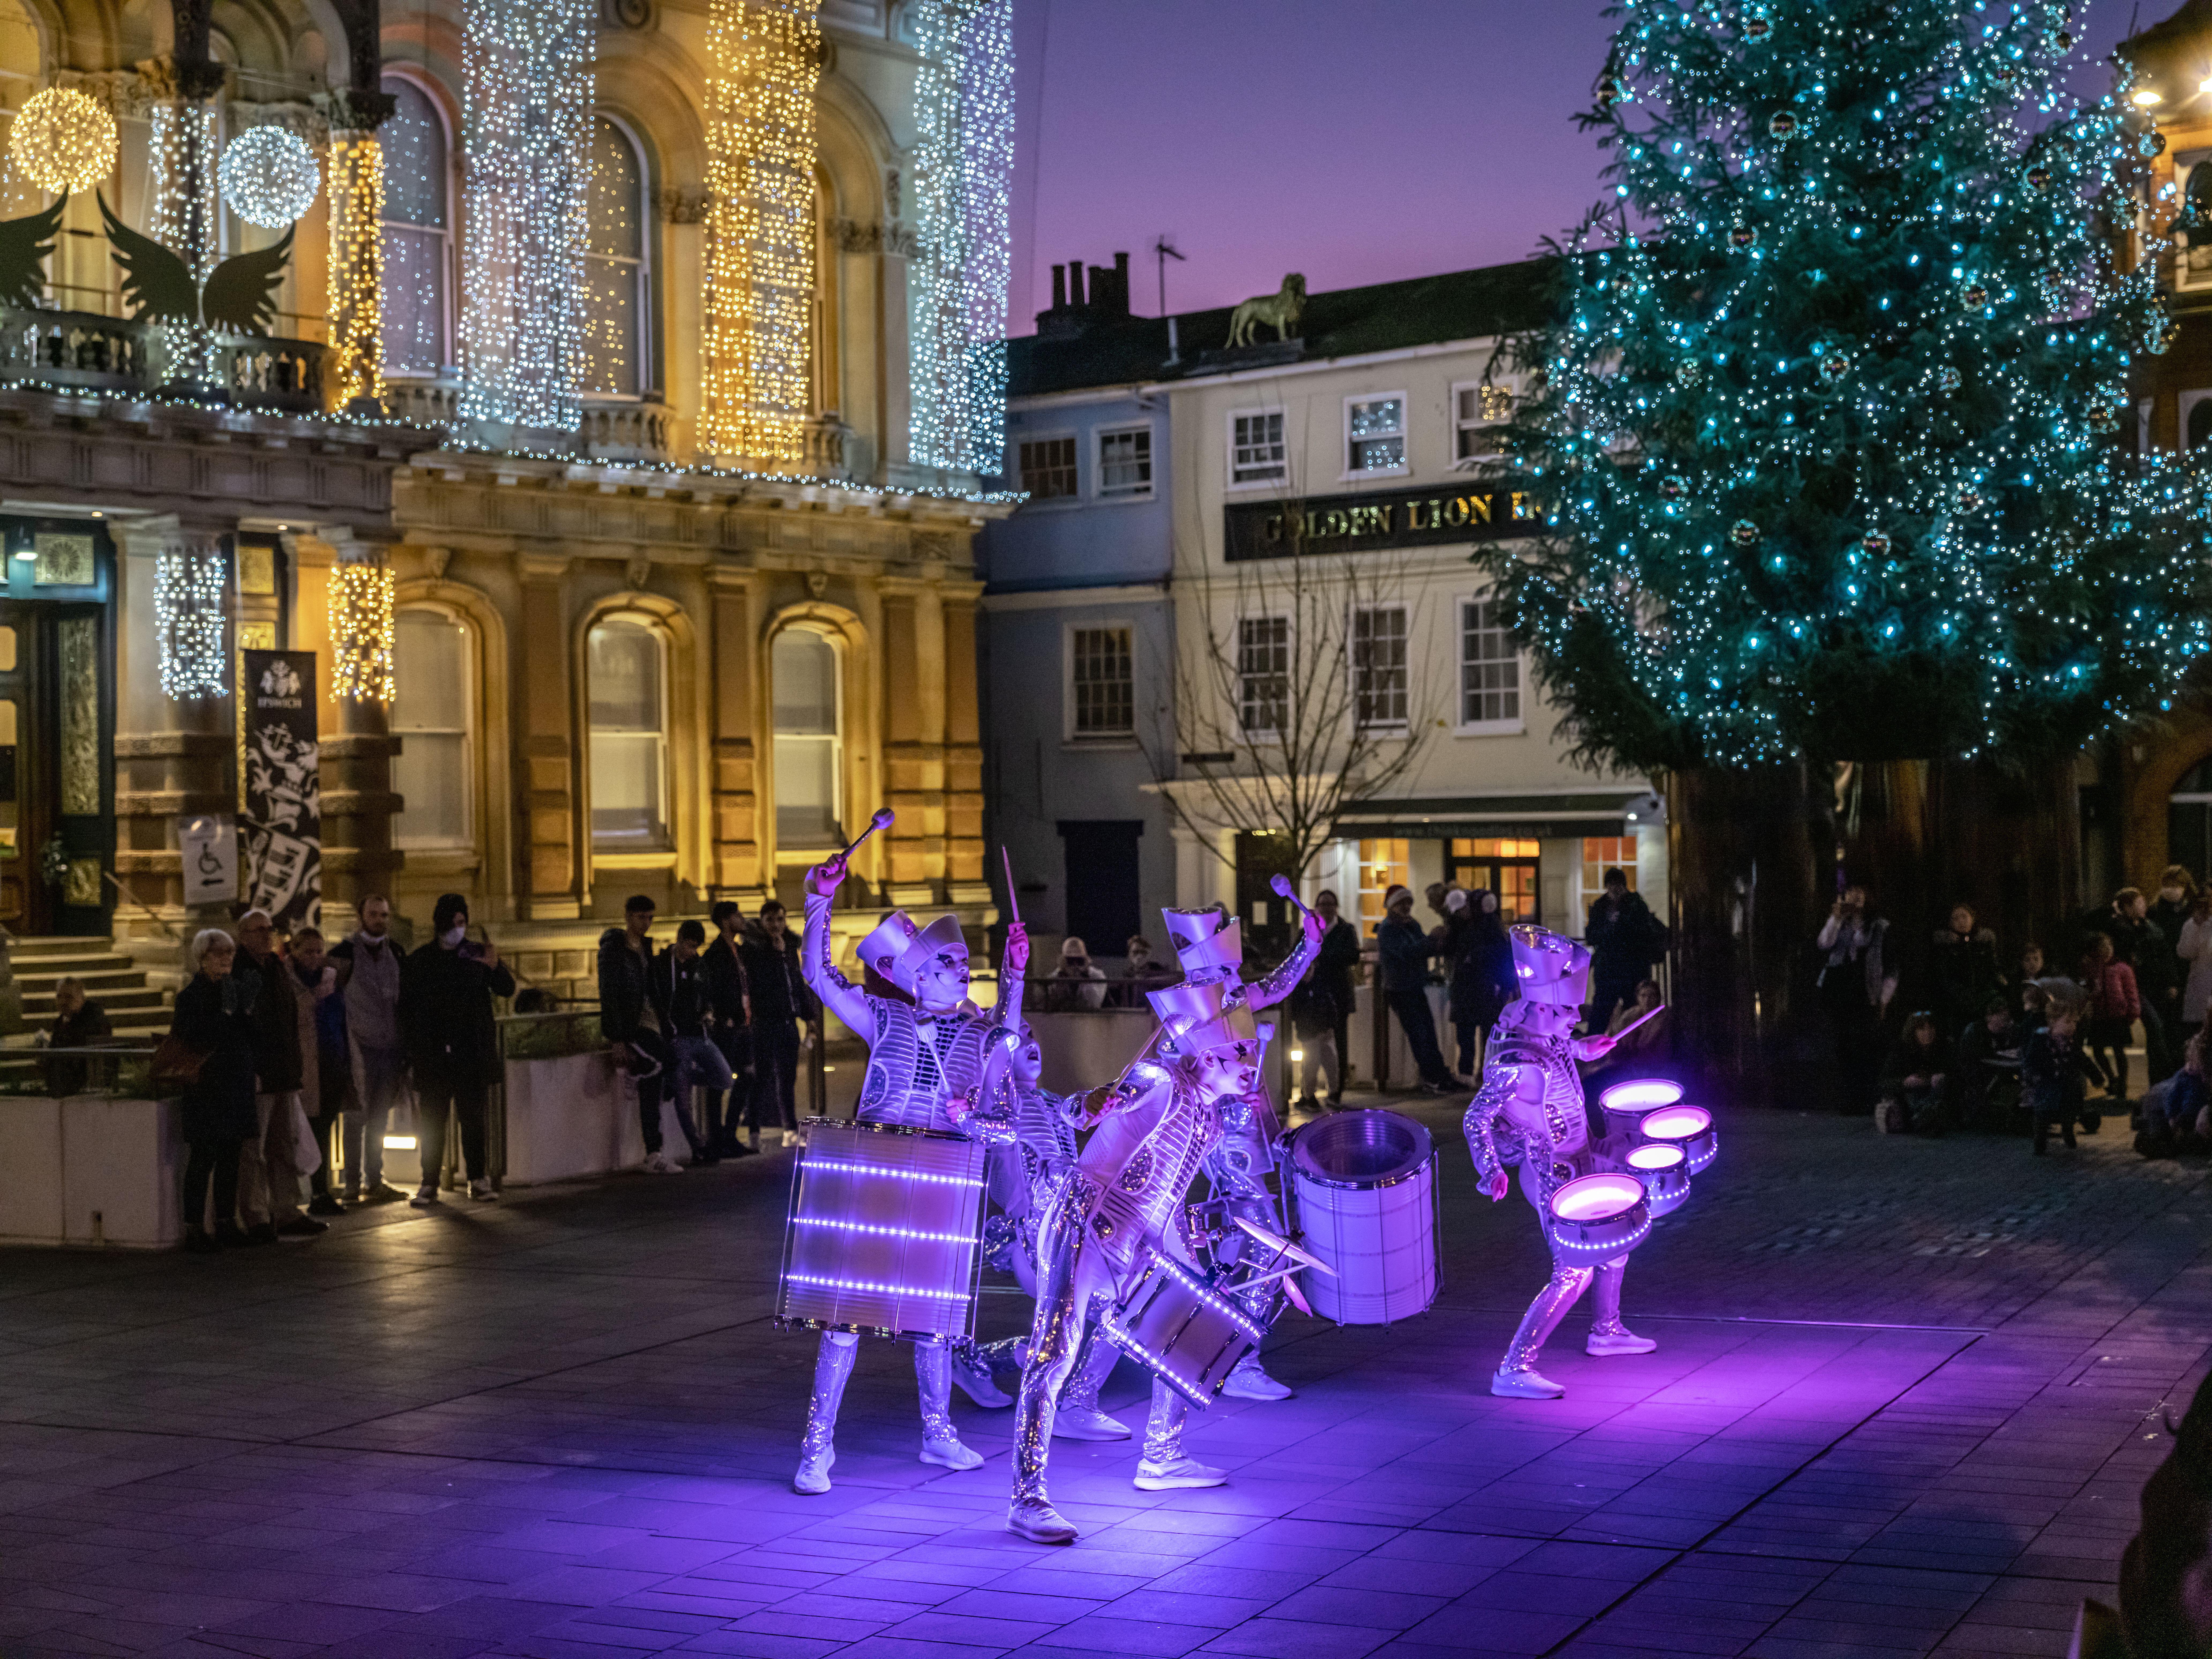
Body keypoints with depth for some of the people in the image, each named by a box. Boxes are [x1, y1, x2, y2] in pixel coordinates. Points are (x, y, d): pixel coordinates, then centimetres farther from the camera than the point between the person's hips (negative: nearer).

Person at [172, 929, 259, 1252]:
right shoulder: (190, 996, -8)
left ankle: (226, 1224, 18)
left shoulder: (241, 989, 11)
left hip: (238, 1087, 6)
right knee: (203, 1159, -4)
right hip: (207, 1090, -6)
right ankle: (194, 1228, 1)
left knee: (230, 1157, 10)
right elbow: (182, 1043, -13)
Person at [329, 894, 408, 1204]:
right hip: (360, 1047, -5)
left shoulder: (394, 951, 11)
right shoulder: (345, 952, -6)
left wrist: (404, 1044, 15)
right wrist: (346, 1047, -8)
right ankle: (353, 1187, 2)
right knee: (357, 1119, -2)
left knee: (379, 1120, 12)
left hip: (390, 1047, 5)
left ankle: (375, 1182, 19)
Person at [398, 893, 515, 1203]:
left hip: (471, 1052, 0)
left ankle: (478, 1180, 9)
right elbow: (407, 1006, 5)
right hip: (433, 1054, 0)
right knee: (432, 1119, 1)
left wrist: (495, 967, -20)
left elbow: (507, 989, 0)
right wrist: (412, 1047, -4)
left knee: (472, 1117, 4)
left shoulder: (476, 955, 6)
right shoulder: (420, 960, 5)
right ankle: (429, 1184, 5)